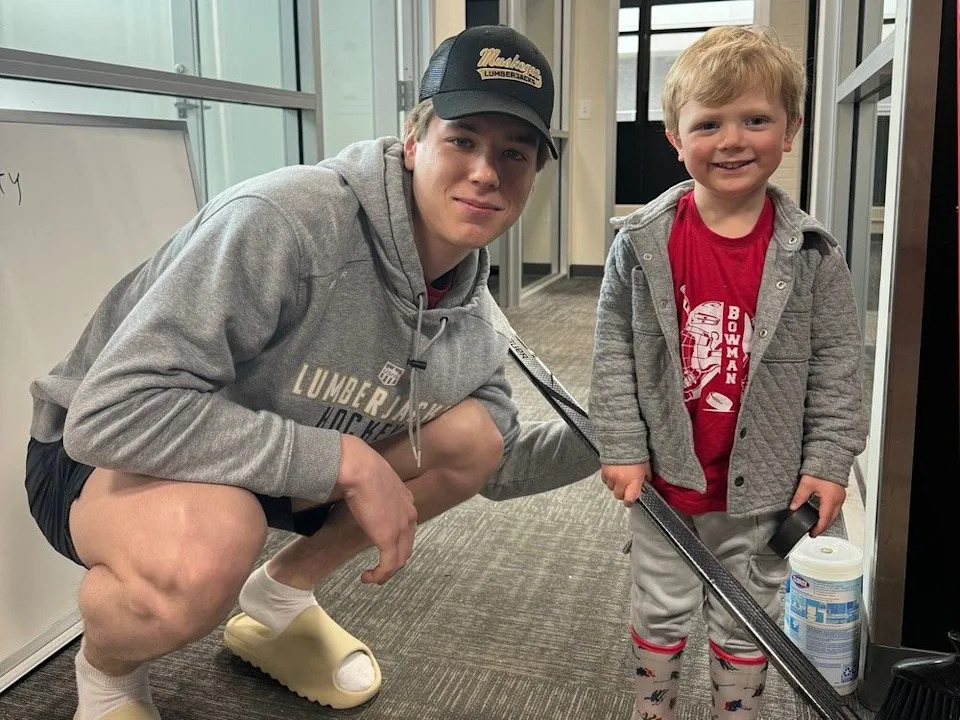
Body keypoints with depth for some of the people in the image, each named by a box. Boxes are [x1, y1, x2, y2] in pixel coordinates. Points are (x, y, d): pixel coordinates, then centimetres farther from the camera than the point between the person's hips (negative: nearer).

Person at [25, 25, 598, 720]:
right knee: (209, 544, -39)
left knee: (474, 433, -6)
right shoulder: (283, 222, -32)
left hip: (278, 470, 7)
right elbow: (112, 413, -36)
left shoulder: (473, 320, -7)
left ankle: (279, 599, 13)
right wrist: (345, 461, -34)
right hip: (101, 457, -6)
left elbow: (499, 462, 10)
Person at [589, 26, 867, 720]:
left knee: (747, 618, 18)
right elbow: (615, 353, -5)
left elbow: (836, 367, -3)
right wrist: (623, 448, -8)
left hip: (763, 479, 0)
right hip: (665, 471, 0)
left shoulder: (811, 254, -8)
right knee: (661, 610, 19)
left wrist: (829, 461, -6)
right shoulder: (643, 244, -9)